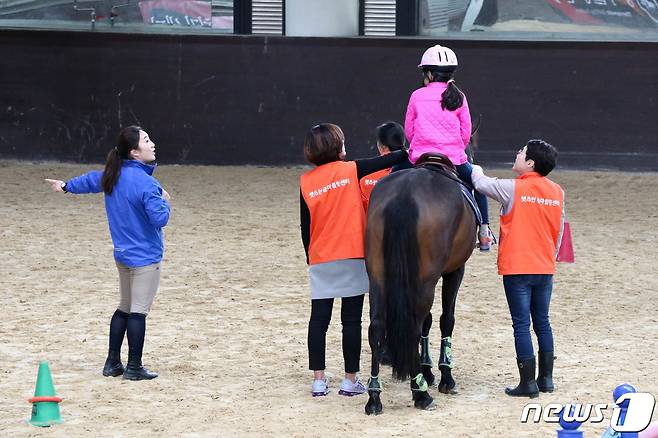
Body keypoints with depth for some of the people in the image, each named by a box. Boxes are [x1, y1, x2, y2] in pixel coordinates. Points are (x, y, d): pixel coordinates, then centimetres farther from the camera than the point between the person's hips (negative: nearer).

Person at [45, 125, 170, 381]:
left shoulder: (115, 175, 4)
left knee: (125, 308, 19)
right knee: (139, 311, -3)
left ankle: (113, 363, 23)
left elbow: (91, 180, 24)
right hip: (145, 256, -9)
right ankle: (134, 368, 1)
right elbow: (159, 218, -26)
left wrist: (66, 186, 43)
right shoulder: (145, 183, -22)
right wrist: (164, 201, -5)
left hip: (123, 254, 9)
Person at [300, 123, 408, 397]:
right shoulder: (351, 170, -4)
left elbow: (305, 226, 5)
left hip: (320, 260, 2)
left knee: (319, 319, 6)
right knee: (351, 320, 2)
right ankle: (350, 380, 3)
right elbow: (389, 161, -1)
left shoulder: (306, 182, 2)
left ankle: (318, 380, 4)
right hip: (353, 257, -2)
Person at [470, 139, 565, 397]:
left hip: (517, 268, -5)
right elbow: (559, 232, 12)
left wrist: (475, 169, 23)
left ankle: (528, 383, -2)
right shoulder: (557, 192, 4)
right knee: (542, 322, 15)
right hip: (545, 269, 5)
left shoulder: (513, 189, -13)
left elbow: (481, 183, 2)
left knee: (521, 324, -2)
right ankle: (546, 379, 19)